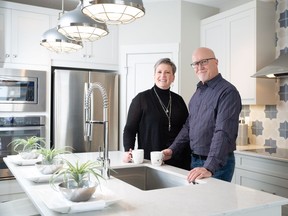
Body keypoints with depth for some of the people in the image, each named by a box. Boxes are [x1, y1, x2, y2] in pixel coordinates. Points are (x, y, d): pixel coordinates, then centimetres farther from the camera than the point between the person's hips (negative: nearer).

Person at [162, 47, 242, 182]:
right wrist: (172, 150, 6)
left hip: (217, 164, -7)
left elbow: (223, 134, -26)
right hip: (195, 161, 7)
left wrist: (209, 168, -33)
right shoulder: (198, 92, 10)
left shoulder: (227, 92, -16)